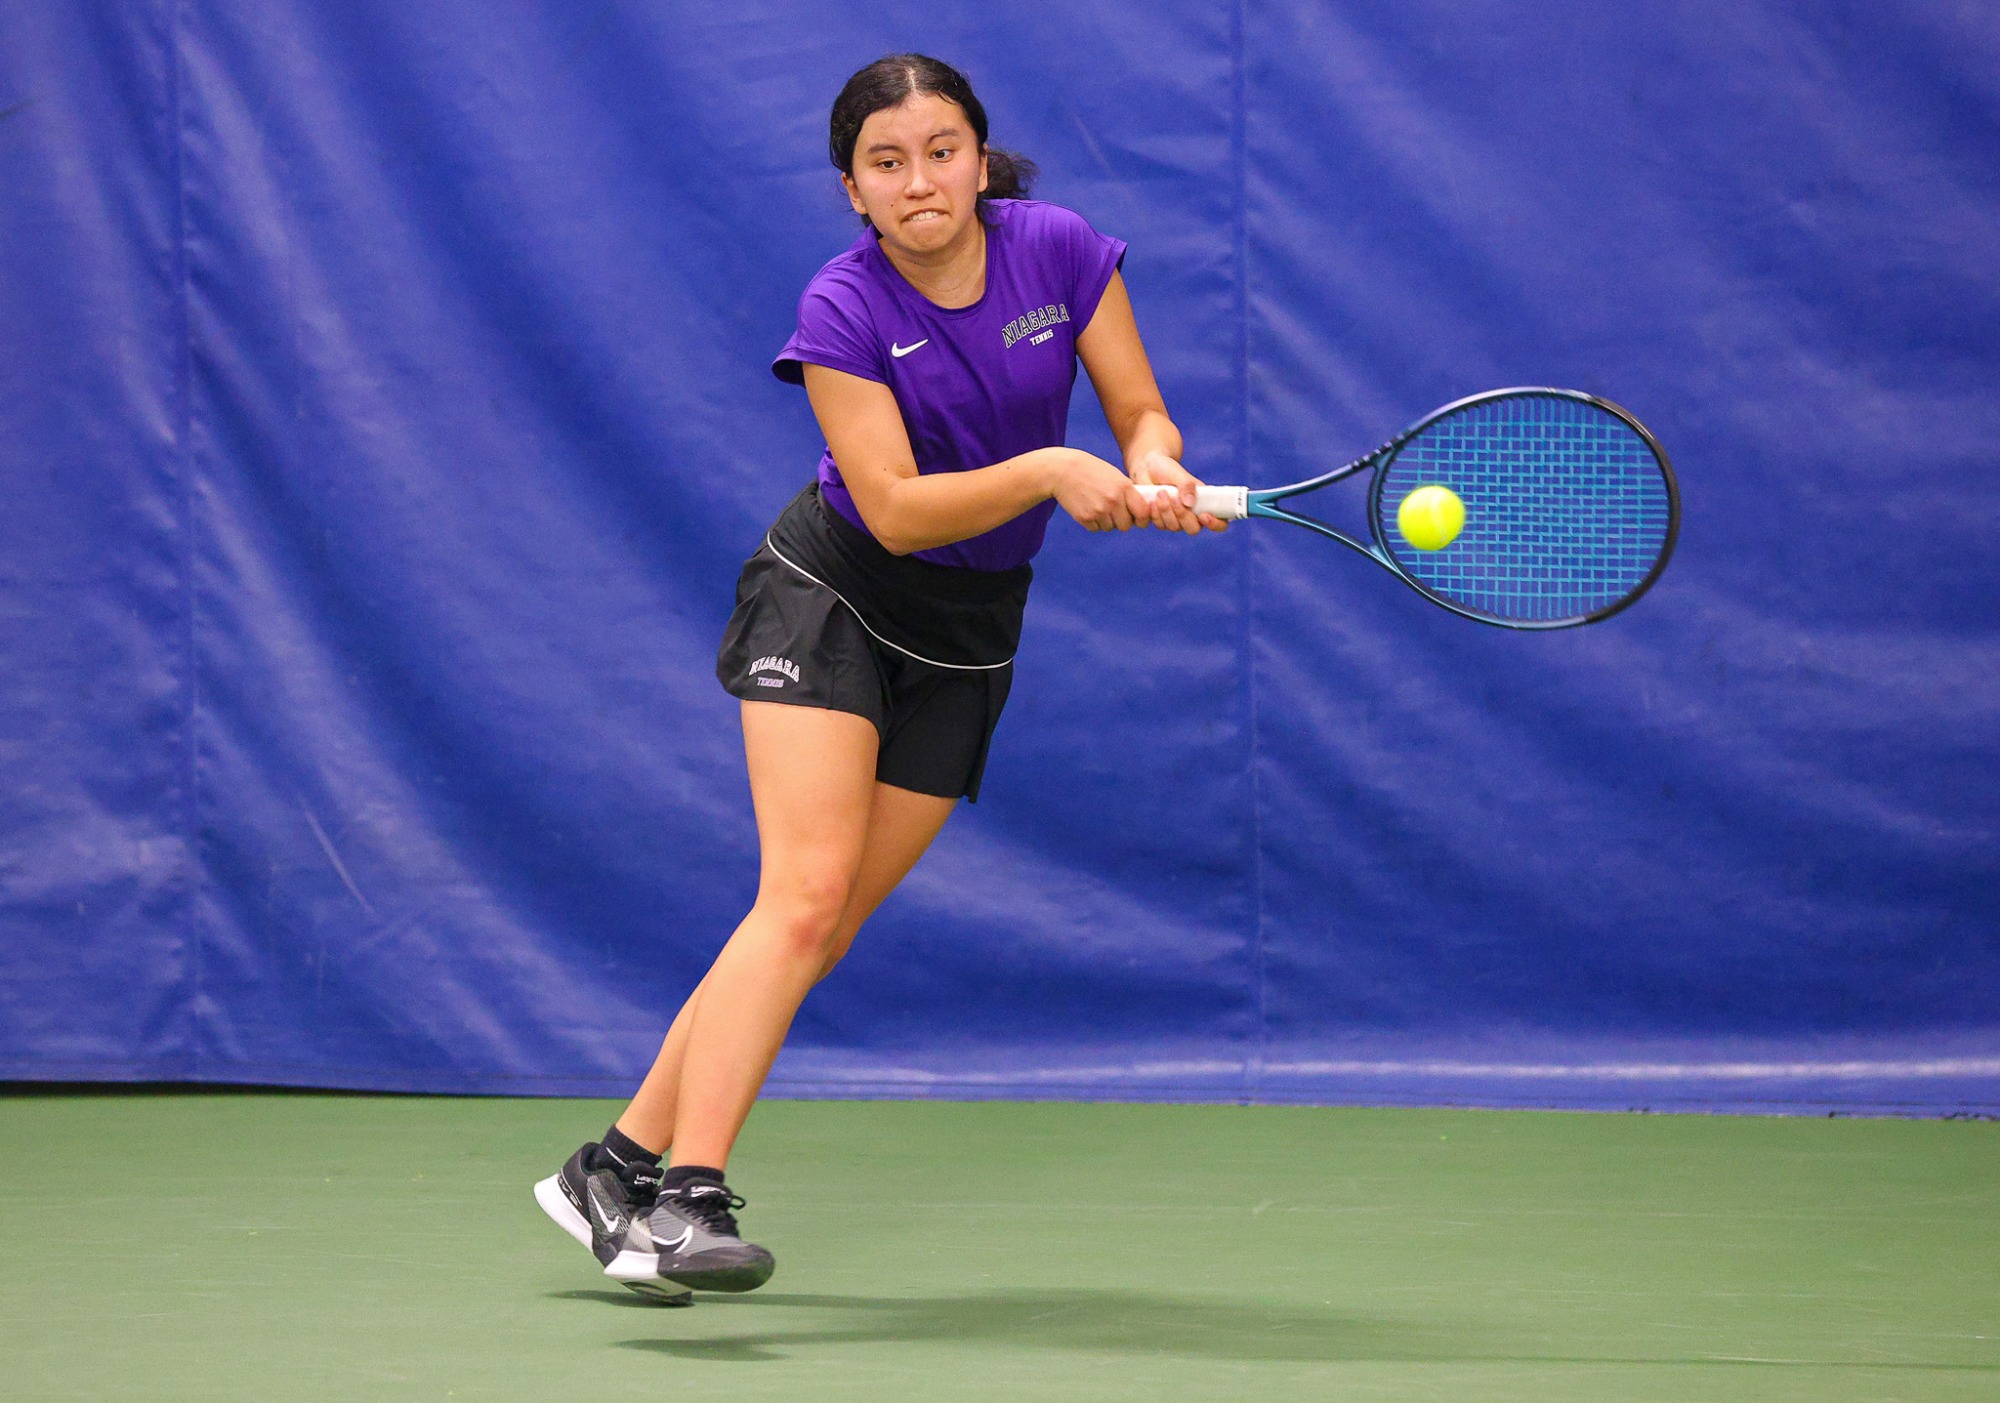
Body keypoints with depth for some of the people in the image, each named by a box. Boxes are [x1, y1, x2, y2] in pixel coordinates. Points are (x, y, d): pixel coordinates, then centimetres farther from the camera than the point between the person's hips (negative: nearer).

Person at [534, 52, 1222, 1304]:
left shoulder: (1062, 251, -7)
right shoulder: (844, 312, -17)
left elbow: (1143, 416, -1)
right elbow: (896, 508, -22)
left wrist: (1154, 475, -23)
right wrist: (1048, 471, -33)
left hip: (967, 635, 4)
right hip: (834, 594, -4)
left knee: (824, 924, 0)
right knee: (805, 892, -22)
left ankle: (617, 1166, 8)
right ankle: (687, 1197, -28)